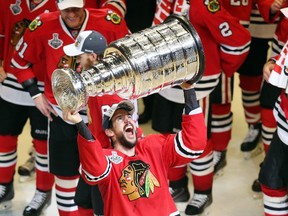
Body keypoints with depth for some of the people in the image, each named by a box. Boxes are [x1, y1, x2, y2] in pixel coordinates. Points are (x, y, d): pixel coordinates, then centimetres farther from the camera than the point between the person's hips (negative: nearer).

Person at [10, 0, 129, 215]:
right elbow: (20, 62, 7)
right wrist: (36, 93, 1)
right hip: (61, 113, 1)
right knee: (65, 172, 9)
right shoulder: (42, 27, -10)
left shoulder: (110, 22, -13)